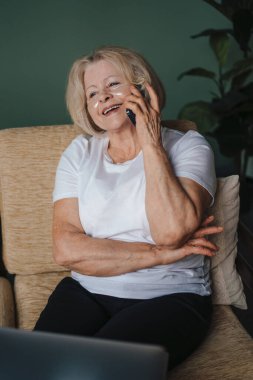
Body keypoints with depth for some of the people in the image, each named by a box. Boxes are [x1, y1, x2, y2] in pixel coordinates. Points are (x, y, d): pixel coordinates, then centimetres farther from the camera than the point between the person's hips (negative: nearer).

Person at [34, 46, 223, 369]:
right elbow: (66, 250, -7)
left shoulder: (187, 146, 0)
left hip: (170, 298, -2)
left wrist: (151, 143, -12)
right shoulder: (79, 153, 8)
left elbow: (171, 230, -20)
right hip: (86, 292, 3)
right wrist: (159, 254, -13)